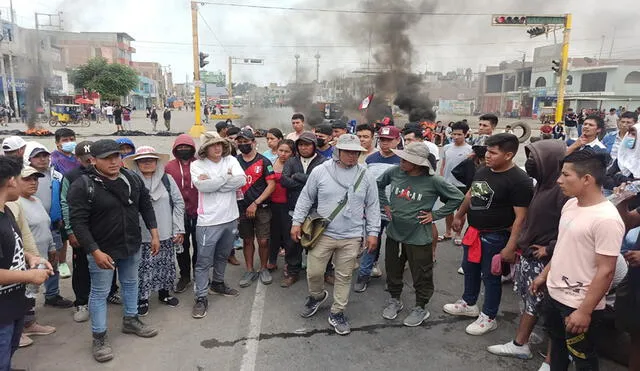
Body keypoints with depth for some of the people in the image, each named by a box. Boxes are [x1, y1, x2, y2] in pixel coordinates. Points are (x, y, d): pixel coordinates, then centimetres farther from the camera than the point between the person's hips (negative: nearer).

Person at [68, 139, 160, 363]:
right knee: (100, 293, 7)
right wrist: (95, 252, -24)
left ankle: (130, 320, 41)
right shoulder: (83, 186, -17)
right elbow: (78, 222, -19)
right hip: (102, 250, -5)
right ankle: (100, 337, 22)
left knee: (131, 284, 20)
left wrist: (154, 234, 4)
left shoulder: (133, 179, -1)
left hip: (132, 246, 5)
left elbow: (146, 206, 8)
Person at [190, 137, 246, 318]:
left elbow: (242, 180, -14)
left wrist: (213, 182, -18)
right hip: (209, 221, -4)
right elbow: (203, 186, -24)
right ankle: (201, 298, 13)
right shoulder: (197, 165, -7)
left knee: (223, 256, 22)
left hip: (230, 218, 5)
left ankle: (218, 283, 43)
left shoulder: (231, 160, 2)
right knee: (204, 261, 1)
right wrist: (227, 176, -14)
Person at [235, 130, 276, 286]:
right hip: (242, 207, 3)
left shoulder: (264, 161, -4)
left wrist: (255, 204, -13)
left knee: (263, 241, 1)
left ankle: (263, 269, 21)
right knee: (247, 240, 11)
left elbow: (271, 185, -8)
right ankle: (250, 271, 24)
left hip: (261, 207, -3)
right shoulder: (235, 161, 5)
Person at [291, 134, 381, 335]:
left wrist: (373, 232, 2)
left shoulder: (366, 176, -2)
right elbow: (306, 198, 3)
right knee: (314, 272, 6)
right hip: (322, 233, 0)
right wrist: (297, 222, 1)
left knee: (344, 277, 10)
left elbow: (372, 206, 5)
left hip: (351, 237, 1)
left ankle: (337, 313, 28)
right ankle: (317, 296, 39)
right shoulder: (320, 171, -5)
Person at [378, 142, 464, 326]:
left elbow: (458, 197, -7)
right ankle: (394, 300, 41)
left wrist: (434, 215, -9)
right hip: (394, 232, 4)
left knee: (421, 275, 10)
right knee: (393, 269, 18)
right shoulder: (394, 172, -8)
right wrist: (386, 204, 5)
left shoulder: (433, 180, -16)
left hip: (418, 237, -4)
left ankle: (420, 308, 32)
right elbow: (379, 184, 13)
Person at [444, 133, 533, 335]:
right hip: (473, 231, 8)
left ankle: (488, 318, 26)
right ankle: (468, 304, 43)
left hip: (495, 237, -8)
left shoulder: (519, 180, -21)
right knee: (469, 269, 22)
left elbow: (521, 217, -22)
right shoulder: (483, 171, 2)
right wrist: (459, 216, 24)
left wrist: (510, 247, -24)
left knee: (490, 276, 7)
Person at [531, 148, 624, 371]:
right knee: (557, 343, 25)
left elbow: (606, 271, -23)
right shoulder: (570, 204, 1)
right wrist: (544, 275, 17)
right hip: (554, 294, 8)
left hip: (578, 304, -7)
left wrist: (585, 311, -22)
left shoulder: (606, 219, -25)